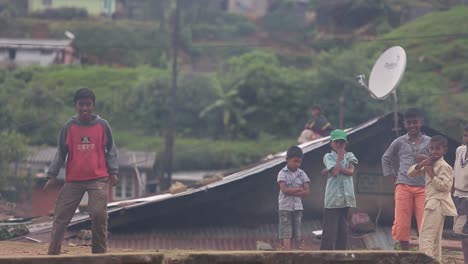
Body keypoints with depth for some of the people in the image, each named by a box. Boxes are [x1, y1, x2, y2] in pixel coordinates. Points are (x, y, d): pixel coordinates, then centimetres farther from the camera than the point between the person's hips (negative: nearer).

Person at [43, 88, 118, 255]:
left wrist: (113, 171, -1)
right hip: (73, 180, 1)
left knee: (99, 215, -11)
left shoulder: (102, 125, 2)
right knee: (61, 217, -1)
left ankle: (100, 252, 0)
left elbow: (110, 150, 9)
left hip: (99, 179, -1)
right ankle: (52, 253, 3)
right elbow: (61, 152, 8)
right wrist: (52, 175, 3)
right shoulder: (68, 127, 4)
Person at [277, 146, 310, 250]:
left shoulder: (301, 173, 5)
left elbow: (306, 192, -3)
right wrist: (299, 189, -11)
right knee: (286, 234, -7)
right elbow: (284, 190, -18)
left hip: (298, 207, 4)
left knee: (297, 234, 8)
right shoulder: (282, 173, -6)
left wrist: (291, 191, -14)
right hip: (285, 207, -4)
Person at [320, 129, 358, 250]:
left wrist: (339, 168, -10)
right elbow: (335, 172, -14)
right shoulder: (328, 157, 1)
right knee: (330, 229, -7)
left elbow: (351, 171, -3)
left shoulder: (349, 156, 13)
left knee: (343, 228, 9)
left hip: (346, 198, 5)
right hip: (333, 198, -4)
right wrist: (340, 156, -7)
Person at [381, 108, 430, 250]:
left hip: (423, 188, -1)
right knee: (402, 225, 0)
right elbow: (386, 158, 23)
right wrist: (391, 175, 13)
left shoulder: (429, 142, 6)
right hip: (403, 187, 1)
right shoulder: (399, 142, 8)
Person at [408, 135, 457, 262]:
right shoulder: (430, 164, 16)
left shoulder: (443, 166, -11)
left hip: (437, 204, -10)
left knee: (426, 237, -17)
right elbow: (410, 173, 14)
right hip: (433, 204, 10)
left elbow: (445, 186, -20)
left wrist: (431, 174, -18)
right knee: (435, 238, 14)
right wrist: (421, 165, -3)